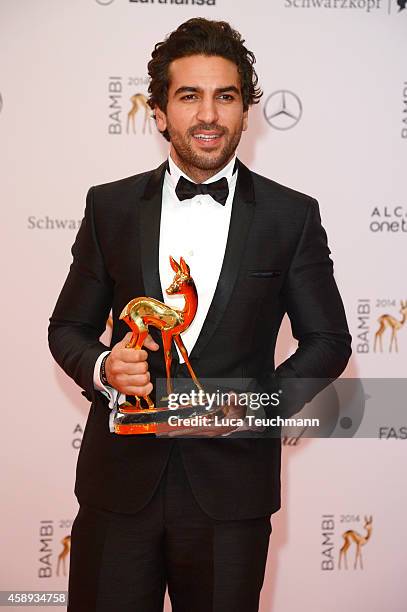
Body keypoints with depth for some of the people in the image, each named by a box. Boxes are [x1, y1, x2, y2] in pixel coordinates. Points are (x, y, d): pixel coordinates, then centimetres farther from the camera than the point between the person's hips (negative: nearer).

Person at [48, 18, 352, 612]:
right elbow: (68, 327, 10)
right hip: (120, 479, 1)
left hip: (231, 488, -1)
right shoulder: (110, 207, 3)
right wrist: (102, 368, -12)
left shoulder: (292, 215, 0)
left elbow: (328, 339, 5)